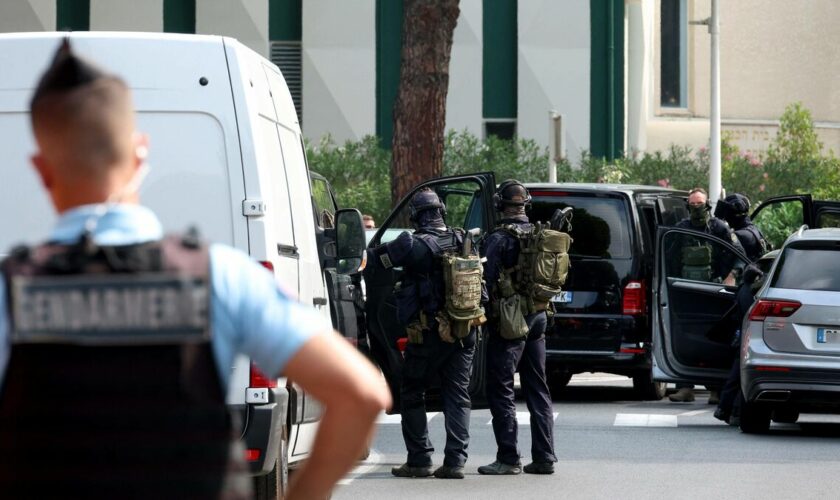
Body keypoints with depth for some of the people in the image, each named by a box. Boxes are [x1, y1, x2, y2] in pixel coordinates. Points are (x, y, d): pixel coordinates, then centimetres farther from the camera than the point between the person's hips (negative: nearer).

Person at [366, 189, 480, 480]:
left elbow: (376, 257, -8)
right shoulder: (464, 242, 5)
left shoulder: (415, 245, -12)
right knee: (457, 397, 9)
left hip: (427, 335, -4)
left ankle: (419, 460, 6)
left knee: (412, 395, 8)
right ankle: (455, 461, 3)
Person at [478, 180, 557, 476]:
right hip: (538, 318, 7)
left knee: (500, 390, -2)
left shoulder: (499, 239, -13)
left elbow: (488, 281, -15)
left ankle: (508, 459, -4)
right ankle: (544, 457, 12)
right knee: (537, 390, 12)